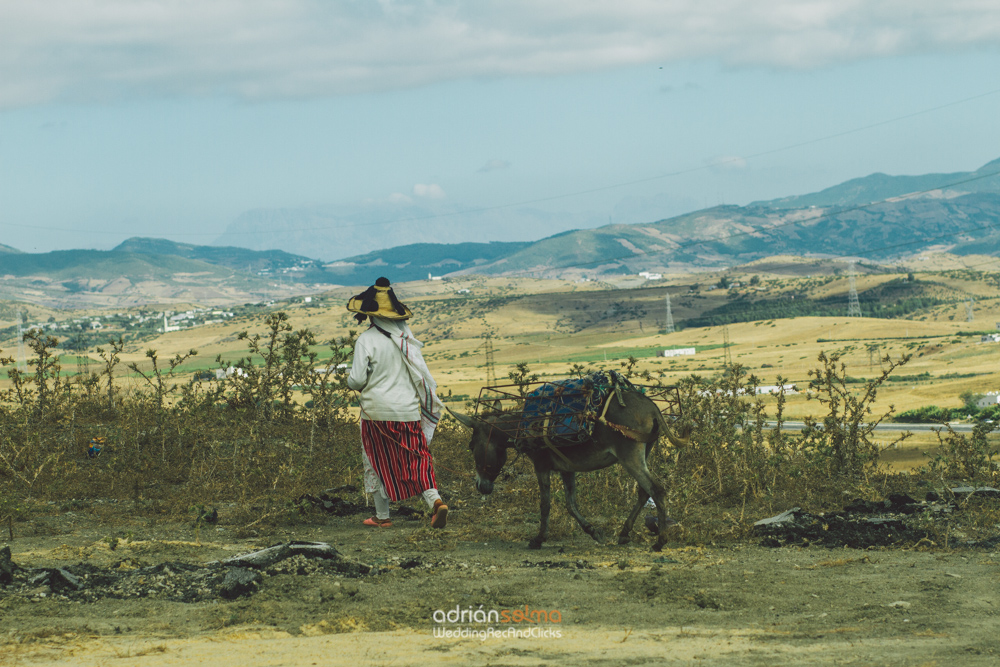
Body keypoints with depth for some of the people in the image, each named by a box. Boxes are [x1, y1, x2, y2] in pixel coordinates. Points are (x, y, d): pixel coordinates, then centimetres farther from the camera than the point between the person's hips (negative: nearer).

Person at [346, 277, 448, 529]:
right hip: (408, 410, 3)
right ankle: (435, 500, -17)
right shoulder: (407, 337, 4)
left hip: (377, 410, -3)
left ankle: (382, 516, 16)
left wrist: (351, 383, 10)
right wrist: (429, 402, 15)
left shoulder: (366, 340, -11)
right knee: (417, 459, 5)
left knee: (378, 463, 10)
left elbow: (357, 379, -13)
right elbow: (422, 374, 7)